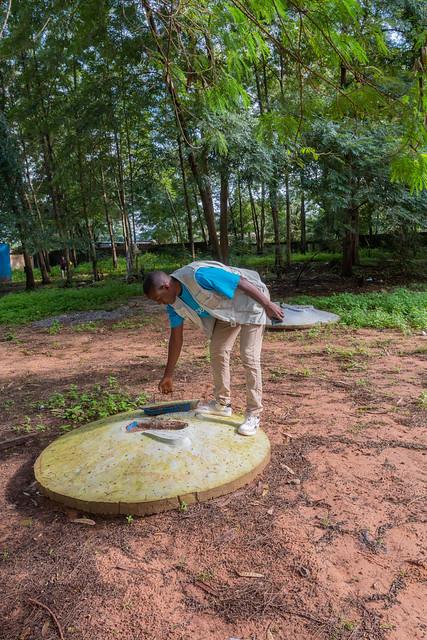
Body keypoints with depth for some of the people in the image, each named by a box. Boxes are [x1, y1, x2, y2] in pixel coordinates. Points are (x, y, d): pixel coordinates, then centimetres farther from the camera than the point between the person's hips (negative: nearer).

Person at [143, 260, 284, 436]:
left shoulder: (199, 276, -34)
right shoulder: (174, 302, -7)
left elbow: (242, 282, -29)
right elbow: (176, 337, 1)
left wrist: (268, 305, -25)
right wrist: (168, 375, 4)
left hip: (249, 303, -8)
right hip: (226, 311, 8)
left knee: (249, 356, -12)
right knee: (217, 352, 5)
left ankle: (253, 415, -4)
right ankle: (222, 403, 20)